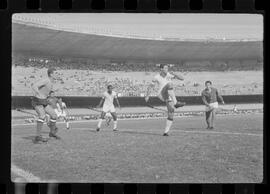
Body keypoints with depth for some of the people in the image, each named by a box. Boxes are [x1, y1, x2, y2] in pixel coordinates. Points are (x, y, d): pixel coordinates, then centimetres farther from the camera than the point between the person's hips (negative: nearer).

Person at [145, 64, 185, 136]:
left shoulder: (169, 75, 2)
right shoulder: (157, 77, 1)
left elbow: (182, 78, -3)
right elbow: (150, 87, 13)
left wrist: (174, 74, -19)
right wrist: (147, 96, 7)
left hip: (170, 97, 3)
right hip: (162, 95, -3)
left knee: (171, 114, -5)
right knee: (169, 84, -33)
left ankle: (166, 131, 4)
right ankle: (176, 103, -40)